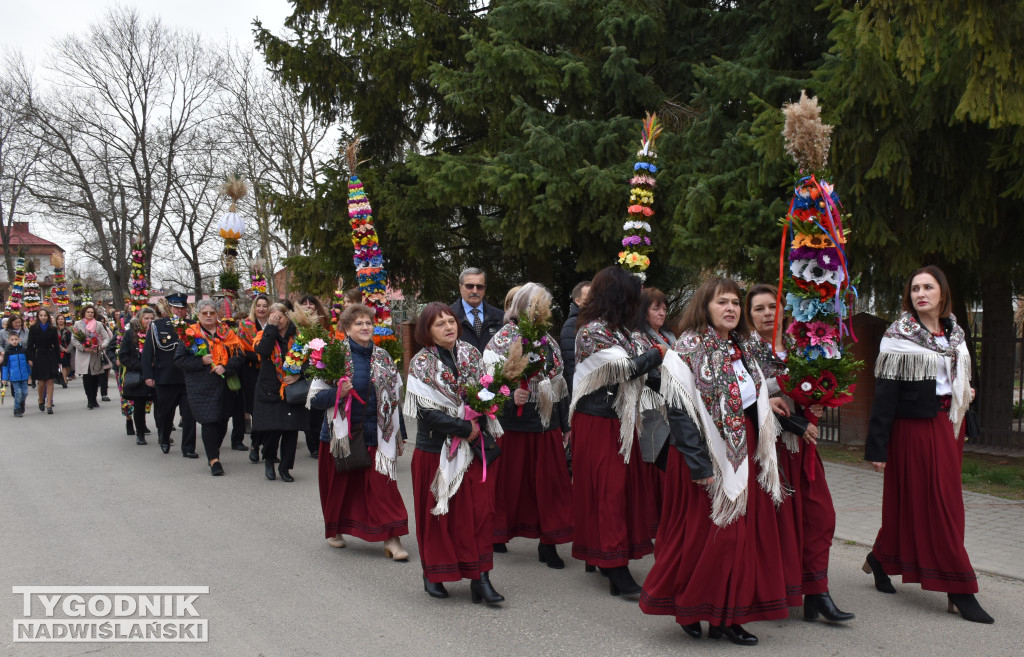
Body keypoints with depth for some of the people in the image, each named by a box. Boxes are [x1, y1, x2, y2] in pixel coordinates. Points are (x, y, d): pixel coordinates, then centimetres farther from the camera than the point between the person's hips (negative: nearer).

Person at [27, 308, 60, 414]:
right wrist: (30, 359, -7)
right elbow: (30, 345, 1)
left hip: (51, 357, 1)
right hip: (38, 357, -1)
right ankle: (41, 401, 23)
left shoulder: (53, 329, 6)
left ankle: (49, 405, -2)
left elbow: (56, 345, 7)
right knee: (41, 382, 0)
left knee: (50, 381, -3)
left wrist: (58, 360, 4)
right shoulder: (33, 328, 3)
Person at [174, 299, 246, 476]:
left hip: (224, 383, 3)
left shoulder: (227, 333, 9)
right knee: (209, 421, -8)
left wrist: (226, 368, -13)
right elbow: (179, 359, -1)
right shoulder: (190, 334, 2)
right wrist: (201, 361, -14)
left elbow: (239, 355, 3)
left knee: (222, 421, 10)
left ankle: (213, 451, 32)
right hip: (202, 386, -3)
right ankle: (214, 460, -3)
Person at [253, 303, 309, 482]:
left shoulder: (297, 336, 3)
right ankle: (269, 460, 24)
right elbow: (262, 351, -21)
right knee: (272, 430, -5)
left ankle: (285, 468, 18)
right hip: (270, 390, -1)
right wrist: (271, 327, -18)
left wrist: (298, 375, -11)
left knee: (291, 430, 2)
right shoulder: (265, 335, 1)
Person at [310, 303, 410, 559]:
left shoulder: (383, 358, 5)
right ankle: (334, 530, 34)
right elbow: (314, 398, -6)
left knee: (383, 486, -6)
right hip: (341, 434, -1)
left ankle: (391, 539, -4)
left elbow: (395, 398, 12)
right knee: (339, 486, 12)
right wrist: (337, 393, -25)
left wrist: (399, 435, 12)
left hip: (376, 434, 2)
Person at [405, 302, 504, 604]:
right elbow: (428, 412, -15)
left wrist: (479, 423, -10)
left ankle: (480, 576, 5)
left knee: (481, 510, 0)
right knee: (438, 514, 6)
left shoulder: (470, 354, 6)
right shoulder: (421, 363, -7)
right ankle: (433, 575, 21)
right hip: (437, 450, -4)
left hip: (475, 447, 4)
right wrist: (465, 428, -16)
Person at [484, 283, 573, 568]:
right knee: (510, 480, 5)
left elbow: (559, 382, 18)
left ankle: (548, 542, 9)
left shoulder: (547, 340, 14)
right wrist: (510, 395, -28)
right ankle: (497, 534, 24)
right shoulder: (503, 339, -5)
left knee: (550, 481, 2)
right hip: (515, 423, -5)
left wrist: (565, 424, 18)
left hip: (548, 424, 5)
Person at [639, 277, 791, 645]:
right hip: (707, 455, -7)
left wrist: (764, 404, 8)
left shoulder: (738, 351, 12)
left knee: (742, 532, 7)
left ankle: (726, 617, 16)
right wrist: (700, 466, -20)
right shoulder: (687, 351, -12)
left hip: (743, 455, 8)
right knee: (703, 534, -1)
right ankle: (689, 610, 18)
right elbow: (680, 412, -17)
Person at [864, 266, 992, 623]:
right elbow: (884, 393, -14)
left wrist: (964, 394, 2)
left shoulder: (953, 333, 11)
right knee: (934, 504, -4)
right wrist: (876, 447, -17)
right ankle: (960, 591, 1)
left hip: (946, 426, 7)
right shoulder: (899, 336, -9)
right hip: (914, 428, -7)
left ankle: (880, 559, 30)